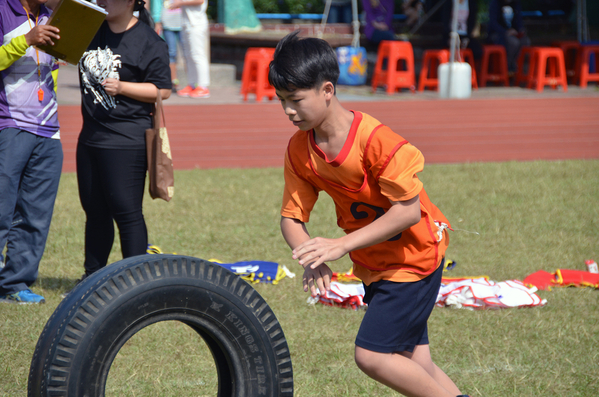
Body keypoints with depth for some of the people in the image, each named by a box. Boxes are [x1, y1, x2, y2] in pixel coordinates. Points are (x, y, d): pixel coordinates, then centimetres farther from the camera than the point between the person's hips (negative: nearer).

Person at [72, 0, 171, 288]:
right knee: (95, 210, 14)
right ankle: (92, 277, 23)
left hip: (126, 142, -7)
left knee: (126, 211, -7)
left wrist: (122, 87, -19)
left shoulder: (149, 42, -9)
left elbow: (162, 90, -10)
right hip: (90, 136, 7)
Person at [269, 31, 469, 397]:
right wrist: (313, 260, -26)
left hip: (413, 256, -7)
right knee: (415, 365, 10)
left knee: (371, 355, -12)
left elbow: (409, 210, -29)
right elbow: (292, 217, -4)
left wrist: (341, 245, -33)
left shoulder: (375, 139, -28)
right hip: (374, 265, 7)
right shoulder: (299, 150, -7)